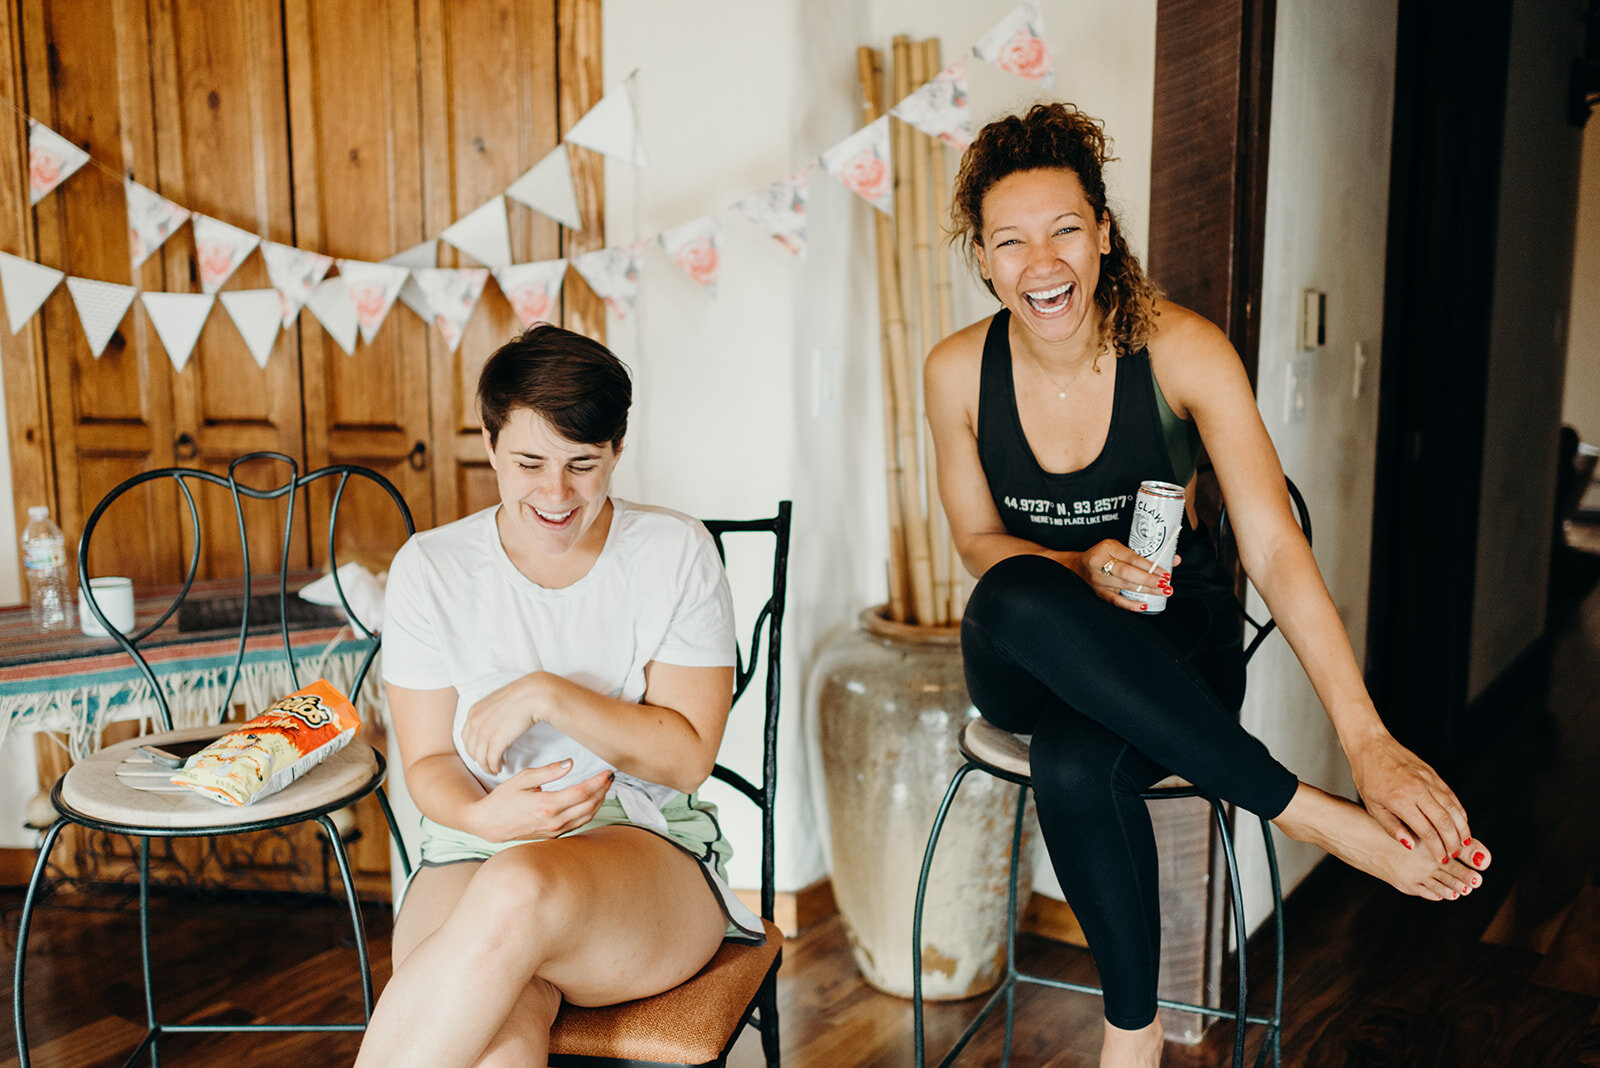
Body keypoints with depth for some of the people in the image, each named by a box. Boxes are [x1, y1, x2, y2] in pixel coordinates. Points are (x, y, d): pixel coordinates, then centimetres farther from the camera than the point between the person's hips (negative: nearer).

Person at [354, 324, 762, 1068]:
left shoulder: (674, 553, 1)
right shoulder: (430, 567, 4)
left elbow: (689, 755, -3)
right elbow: (429, 763, 4)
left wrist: (549, 694, -16)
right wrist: (485, 815, -19)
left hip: (647, 846, 0)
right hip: (474, 851, 1)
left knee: (520, 891, -36)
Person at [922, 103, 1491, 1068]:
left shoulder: (1183, 351, -15)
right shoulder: (958, 371, -8)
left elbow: (1274, 546, -22)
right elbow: (978, 539, 4)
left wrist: (1370, 742, -32)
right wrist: (1081, 570, -19)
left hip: (1173, 647, -2)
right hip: (1031, 660, 2)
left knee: (1076, 767, -37)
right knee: (1020, 598, -37)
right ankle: (1319, 819, -26)